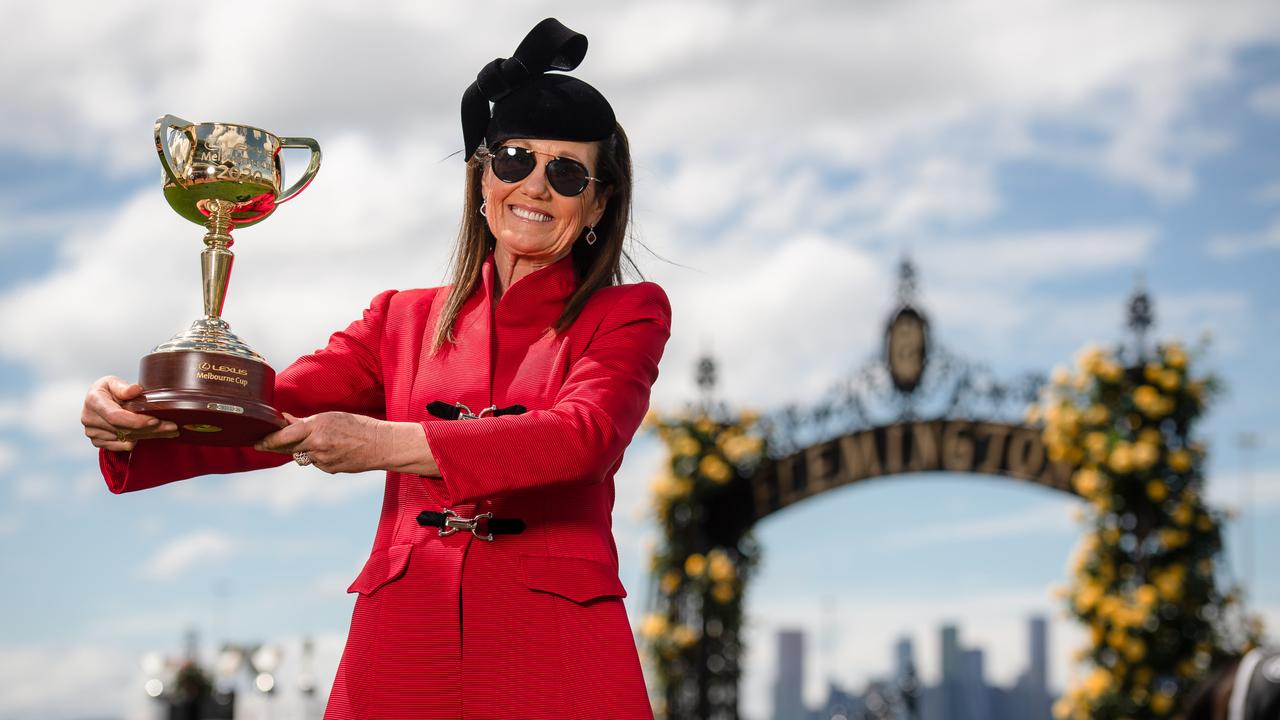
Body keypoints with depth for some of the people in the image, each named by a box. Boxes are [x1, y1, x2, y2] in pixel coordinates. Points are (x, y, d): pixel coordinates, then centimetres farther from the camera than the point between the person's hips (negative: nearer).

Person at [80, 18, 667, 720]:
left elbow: (583, 437, -13)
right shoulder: (404, 319, 16)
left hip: (552, 660, -2)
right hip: (401, 654, 3)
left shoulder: (625, 316, 5)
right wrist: (137, 421, -15)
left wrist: (392, 444, -26)